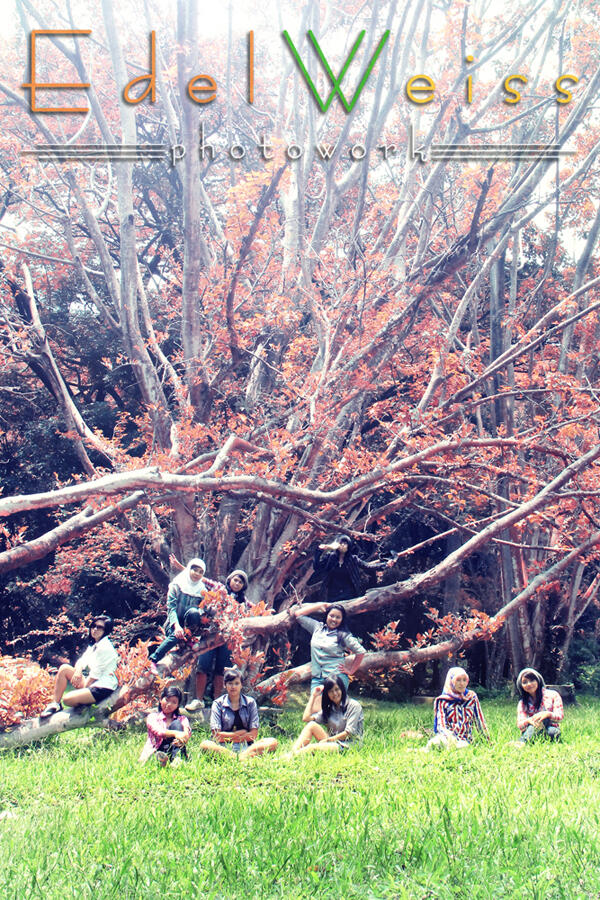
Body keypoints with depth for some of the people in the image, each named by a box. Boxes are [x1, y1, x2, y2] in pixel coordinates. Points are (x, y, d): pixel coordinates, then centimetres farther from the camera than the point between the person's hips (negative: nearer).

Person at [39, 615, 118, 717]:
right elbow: (81, 661, 11)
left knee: (67, 699, -24)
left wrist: (83, 688, -10)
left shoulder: (105, 648, -16)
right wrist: (78, 671, -11)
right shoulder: (94, 645, 15)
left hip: (103, 688, -10)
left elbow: (95, 674, -15)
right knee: (64, 669, 1)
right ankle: (55, 704, 2)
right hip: (91, 683, 10)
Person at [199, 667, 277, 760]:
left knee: (272, 742, -23)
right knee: (204, 745, -33)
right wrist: (241, 733, -2)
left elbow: (253, 734, 2)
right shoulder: (218, 704, 6)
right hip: (223, 747, -2)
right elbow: (216, 735, -4)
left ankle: (244, 755, -43)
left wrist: (228, 737, -5)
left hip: (246, 746, 2)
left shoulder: (250, 702, 10)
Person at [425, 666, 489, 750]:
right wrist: (449, 736, -26)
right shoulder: (442, 701, 5)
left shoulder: (471, 697, 12)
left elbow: (480, 720, 18)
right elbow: (440, 725, -4)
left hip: (465, 741, 3)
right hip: (447, 737, -3)